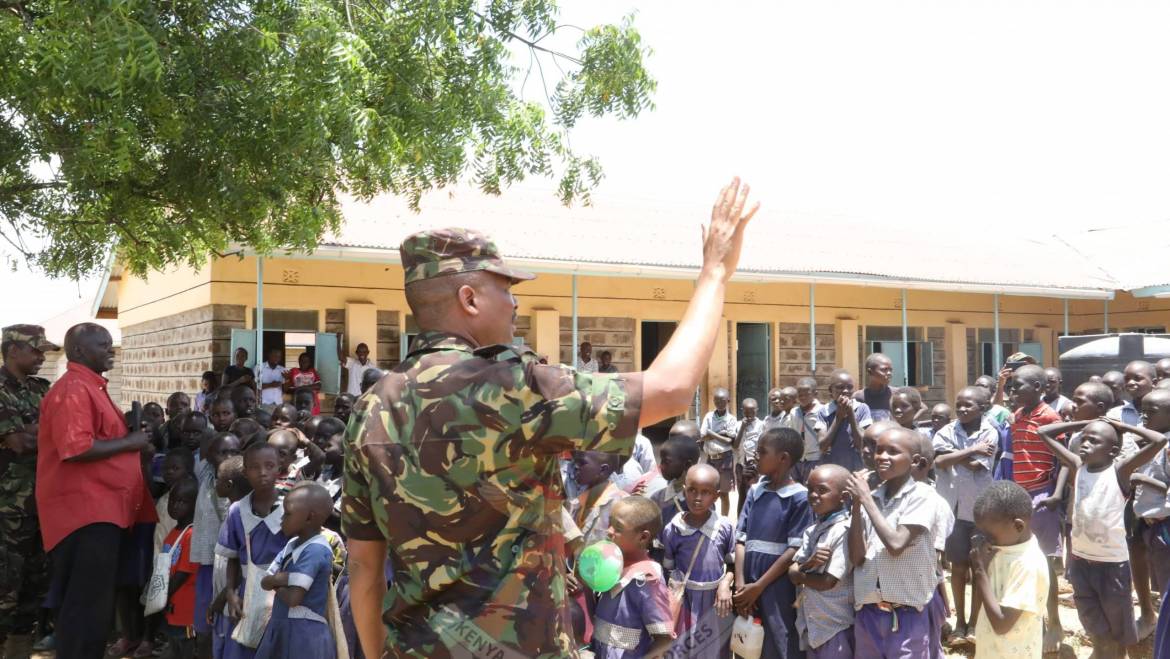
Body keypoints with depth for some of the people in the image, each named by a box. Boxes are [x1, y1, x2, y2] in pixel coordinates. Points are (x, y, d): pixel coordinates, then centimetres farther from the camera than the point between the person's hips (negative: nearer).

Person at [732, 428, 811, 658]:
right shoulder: (755, 492, 8)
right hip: (749, 588, 5)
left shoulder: (799, 498, -8)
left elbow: (795, 550, -11)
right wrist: (740, 583, -4)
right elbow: (741, 539, 6)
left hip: (778, 592, -5)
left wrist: (758, 587, -11)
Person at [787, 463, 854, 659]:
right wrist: (809, 565, -17)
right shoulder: (811, 531, 7)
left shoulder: (844, 530, -16)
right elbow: (792, 573, 3)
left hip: (836, 628, -7)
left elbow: (828, 582, -18)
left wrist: (800, 573, -3)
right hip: (812, 625, 7)